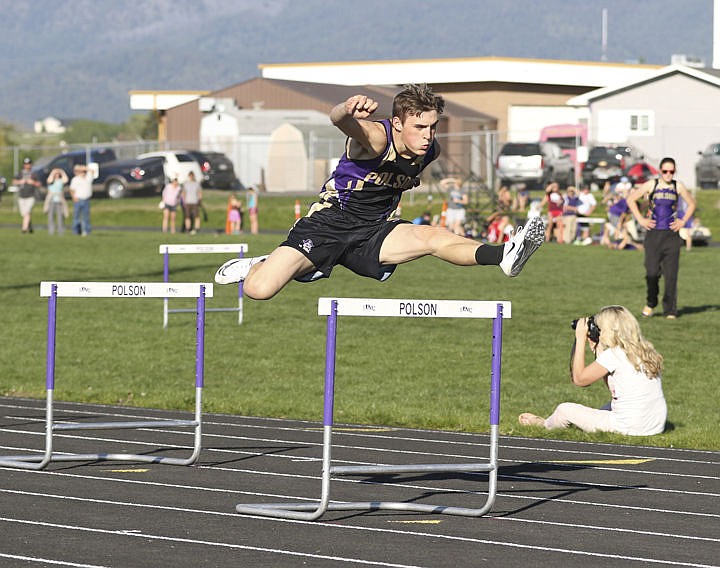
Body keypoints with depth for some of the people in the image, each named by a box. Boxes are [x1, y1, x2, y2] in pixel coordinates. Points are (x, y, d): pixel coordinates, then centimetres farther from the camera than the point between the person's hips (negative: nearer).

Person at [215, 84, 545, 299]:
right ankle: (260, 266, 19)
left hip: (370, 235, 5)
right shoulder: (377, 138, -23)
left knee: (430, 236, -24)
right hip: (328, 224, -4)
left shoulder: (429, 152, -1)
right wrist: (348, 110, -70)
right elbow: (339, 121, -49)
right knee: (258, 290, -16)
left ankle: (504, 255, -44)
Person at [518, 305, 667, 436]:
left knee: (564, 409, 8)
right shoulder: (644, 351, 9)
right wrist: (598, 349, 17)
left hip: (630, 429, -8)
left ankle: (544, 425, 41)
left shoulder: (613, 354, -14)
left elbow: (578, 378, -5)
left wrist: (580, 339, 1)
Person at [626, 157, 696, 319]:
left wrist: (683, 221, 8)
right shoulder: (651, 185, 2)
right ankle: (650, 303, 18)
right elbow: (631, 200, 10)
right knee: (652, 272, -7)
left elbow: (692, 204, 20)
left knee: (671, 275, -3)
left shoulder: (678, 186, 6)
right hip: (653, 234, -1)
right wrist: (640, 219, 2)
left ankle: (670, 310, 3)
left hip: (671, 235, 1)